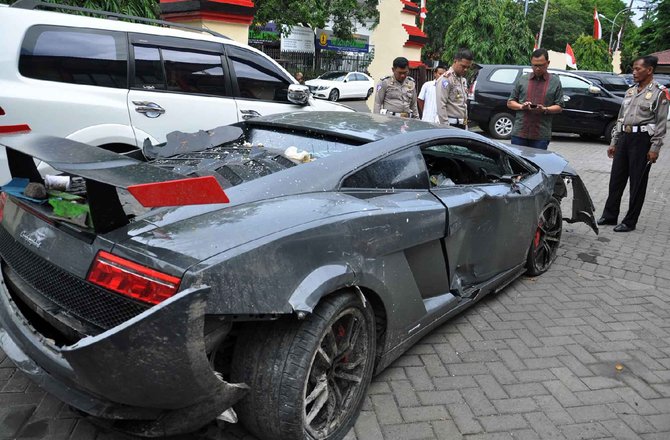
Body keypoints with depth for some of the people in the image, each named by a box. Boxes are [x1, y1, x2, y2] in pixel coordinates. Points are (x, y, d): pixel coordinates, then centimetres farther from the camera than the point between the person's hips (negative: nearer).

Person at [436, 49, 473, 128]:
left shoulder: (463, 80, 18)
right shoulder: (446, 79, -11)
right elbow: (441, 106, -18)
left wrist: (466, 124, 17)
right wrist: (445, 126, -22)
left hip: (462, 125, 9)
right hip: (451, 125, -9)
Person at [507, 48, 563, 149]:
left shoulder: (555, 82, 8)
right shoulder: (522, 79, 11)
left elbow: (559, 107, 6)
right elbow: (510, 103, 12)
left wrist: (545, 109, -13)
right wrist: (521, 106, -8)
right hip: (519, 133, 1)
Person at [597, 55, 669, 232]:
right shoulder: (630, 91, 14)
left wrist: (655, 148, -13)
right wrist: (614, 142, 15)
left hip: (642, 139, -6)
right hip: (625, 138, 6)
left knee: (637, 183, 1)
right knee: (616, 179, 9)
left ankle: (630, 222, 8)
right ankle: (610, 215, 19)